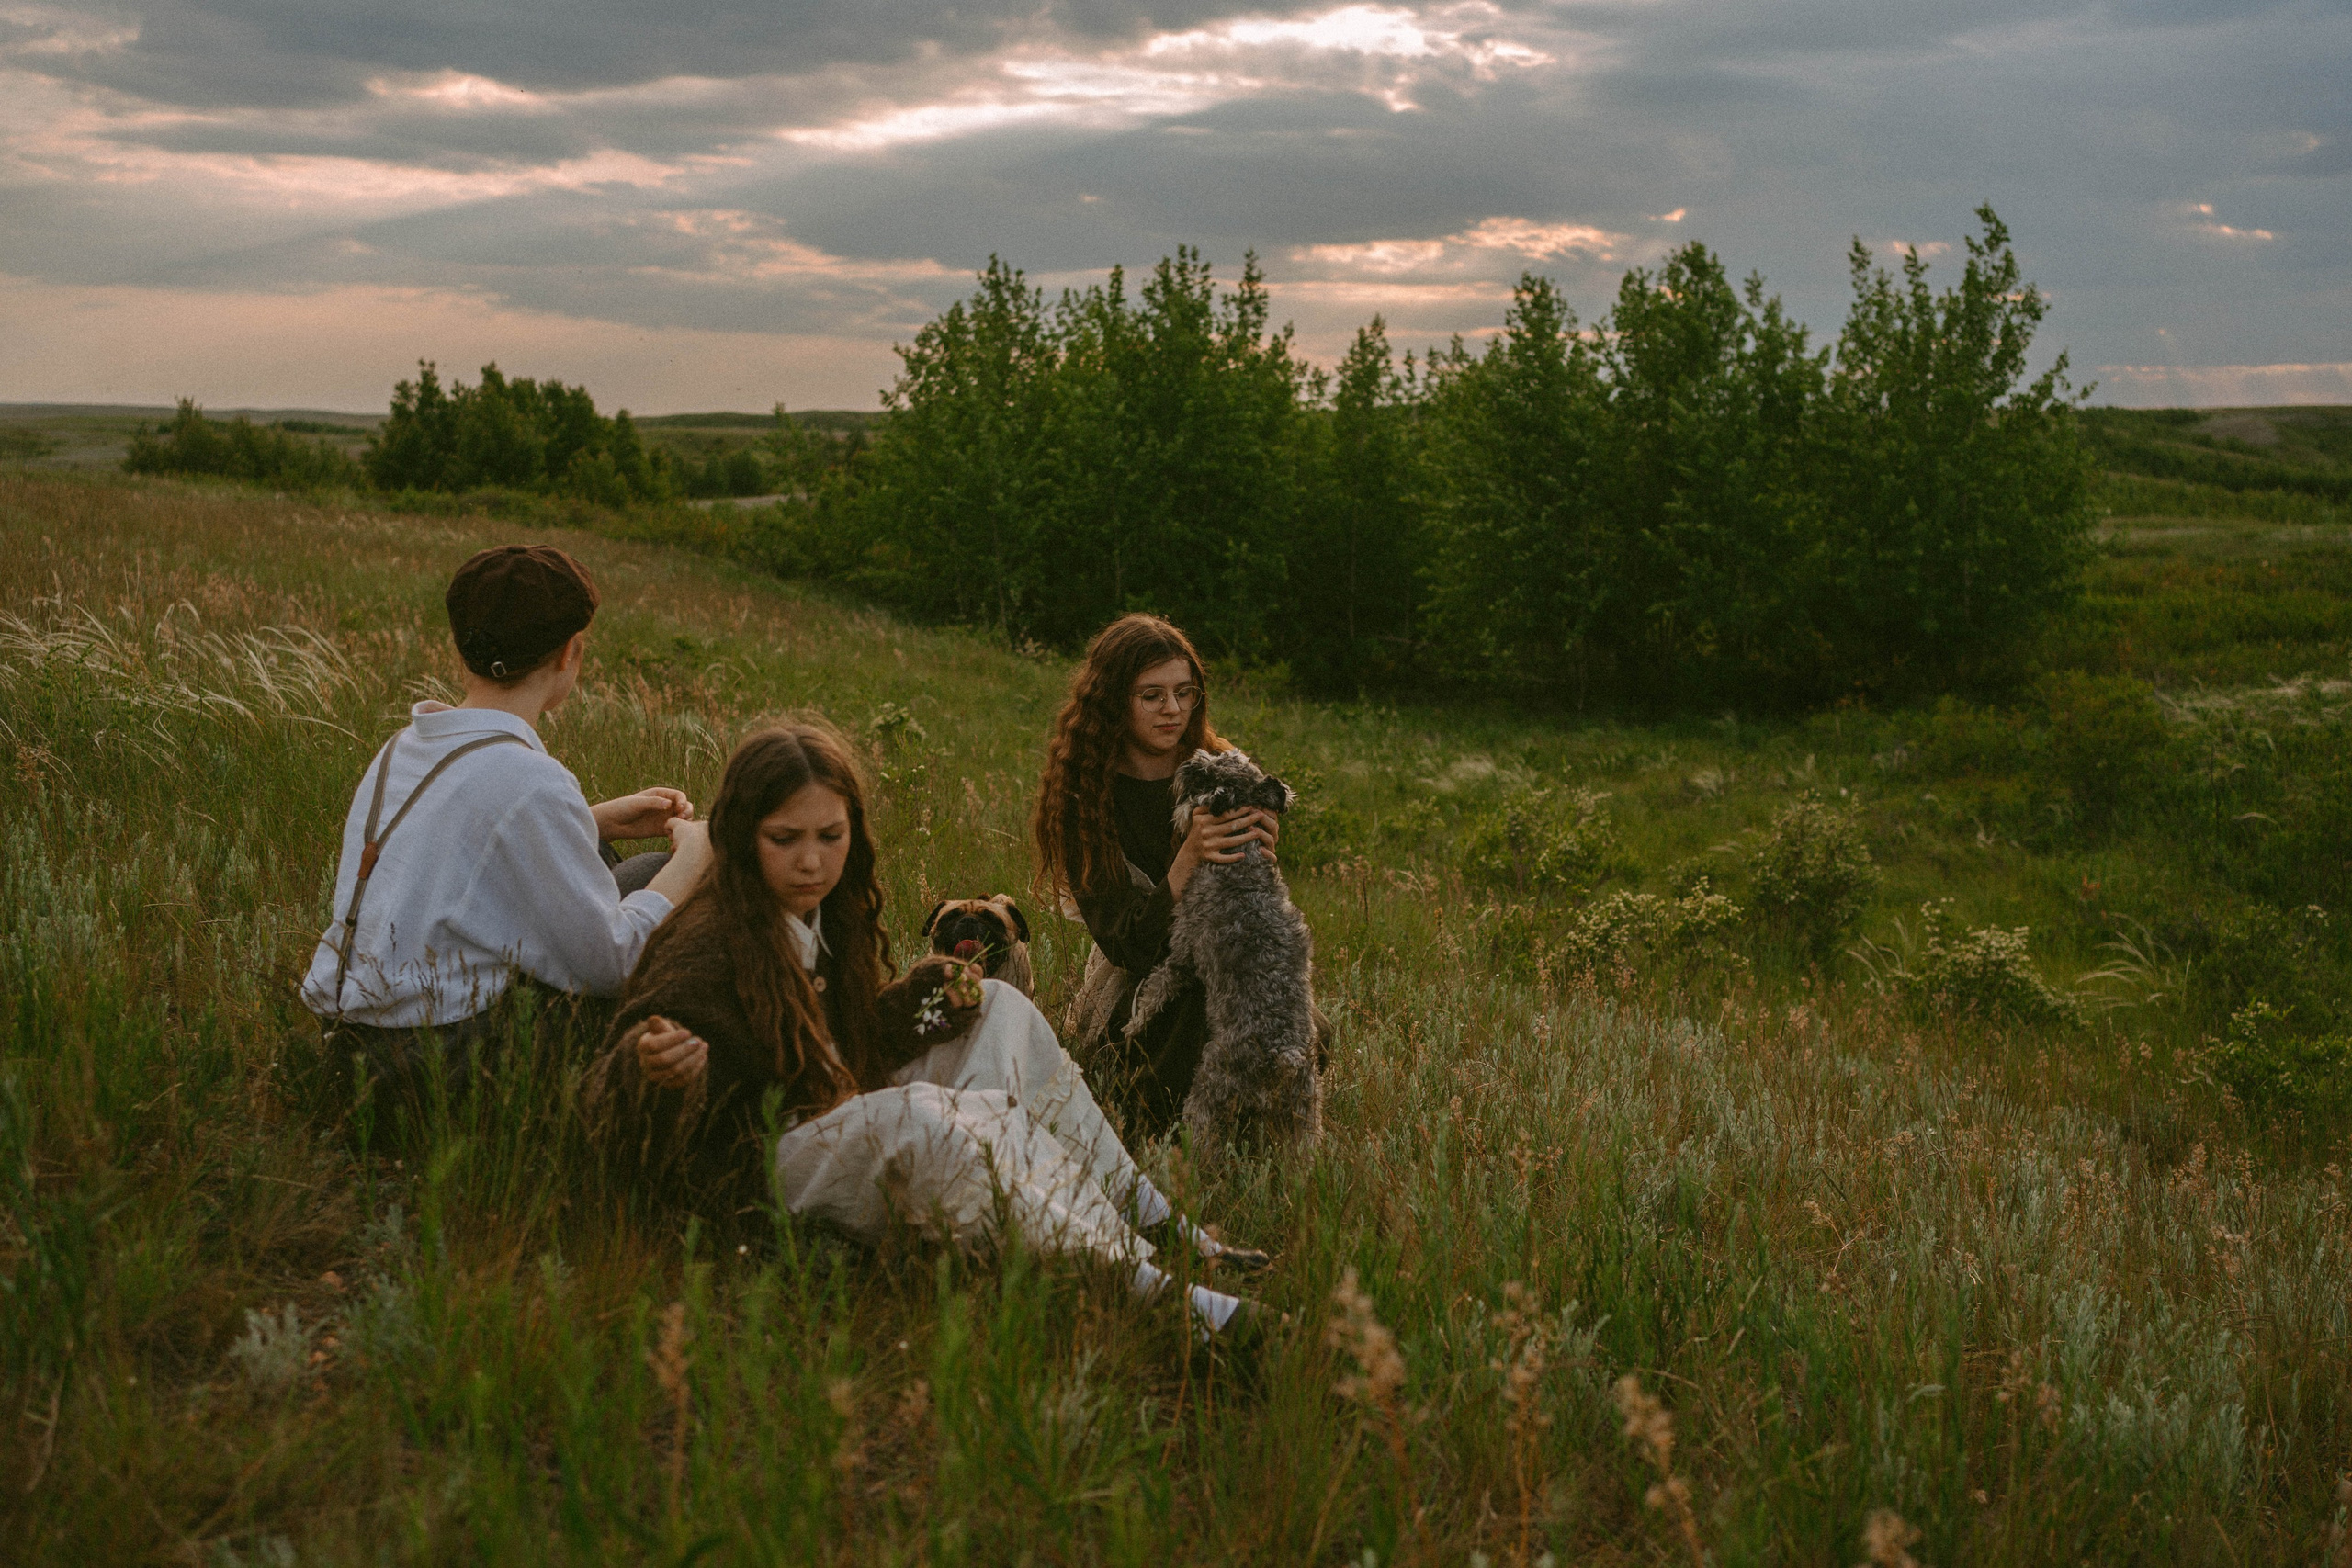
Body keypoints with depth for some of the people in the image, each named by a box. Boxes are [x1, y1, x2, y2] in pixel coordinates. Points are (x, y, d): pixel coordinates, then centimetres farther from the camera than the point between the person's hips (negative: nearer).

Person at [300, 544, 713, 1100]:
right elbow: (608, 965, -17)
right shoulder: (530, 782, -21)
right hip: (440, 1053, -9)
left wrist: (601, 822, 19)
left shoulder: (402, 746, 6)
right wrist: (692, 855, -2)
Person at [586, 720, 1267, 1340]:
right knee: (916, 1116, -37)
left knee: (998, 1012, 6)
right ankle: (1144, 1290, -41)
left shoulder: (829, 913, 5)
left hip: (846, 1122, 10)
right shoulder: (707, 945, -20)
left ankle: (1147, 1217, 0)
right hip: (767, 1160, -9)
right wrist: (652, 1068, -49)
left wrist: (924, 997, 1)